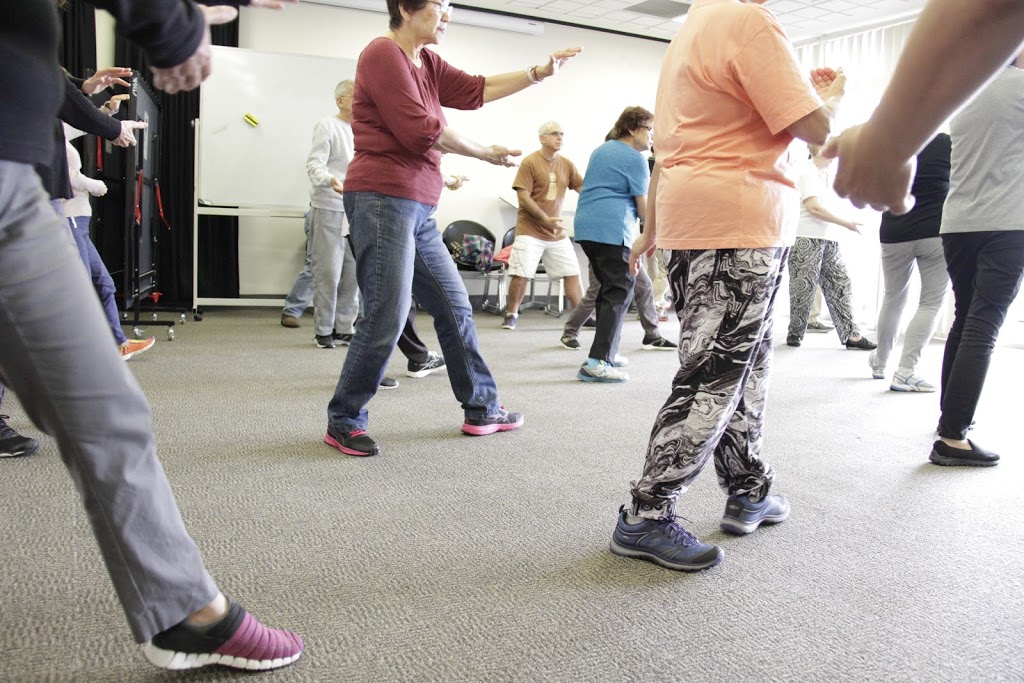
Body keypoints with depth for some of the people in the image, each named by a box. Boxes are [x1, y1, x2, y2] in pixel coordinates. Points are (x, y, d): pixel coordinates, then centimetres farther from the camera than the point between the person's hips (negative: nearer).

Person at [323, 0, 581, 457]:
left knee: (454, 306, 11)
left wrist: (537, 73, 11)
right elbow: (419, 128, -13)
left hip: (417, 210, 10)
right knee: (386, 318, -10)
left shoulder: (427, 62, 19)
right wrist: (485, 153, -2)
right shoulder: (383, 53, -7)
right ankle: (343, 423, 6)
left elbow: (474, 90, 15)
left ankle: (481, 410, 22)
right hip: (383, 200, -9)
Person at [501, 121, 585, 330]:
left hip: (558, 232, 5)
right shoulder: (530, 162, -7)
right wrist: (545, 219, -20)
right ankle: (511, 315, 11)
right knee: (521, 275, -7)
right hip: (530, 230, -5)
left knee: (572, 273, 4)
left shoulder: (567, 165, 7)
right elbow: (523, 197, -13)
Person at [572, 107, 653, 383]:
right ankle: (597, 362, -17)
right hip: (613, 230, -9)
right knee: (620, 293, -8)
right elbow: (644, 208, -5)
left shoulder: (601, 150, 21)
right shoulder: (635, 159, -5)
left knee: (609, 288, 19)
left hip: (585, 226, 9)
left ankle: (606, 352, 23)